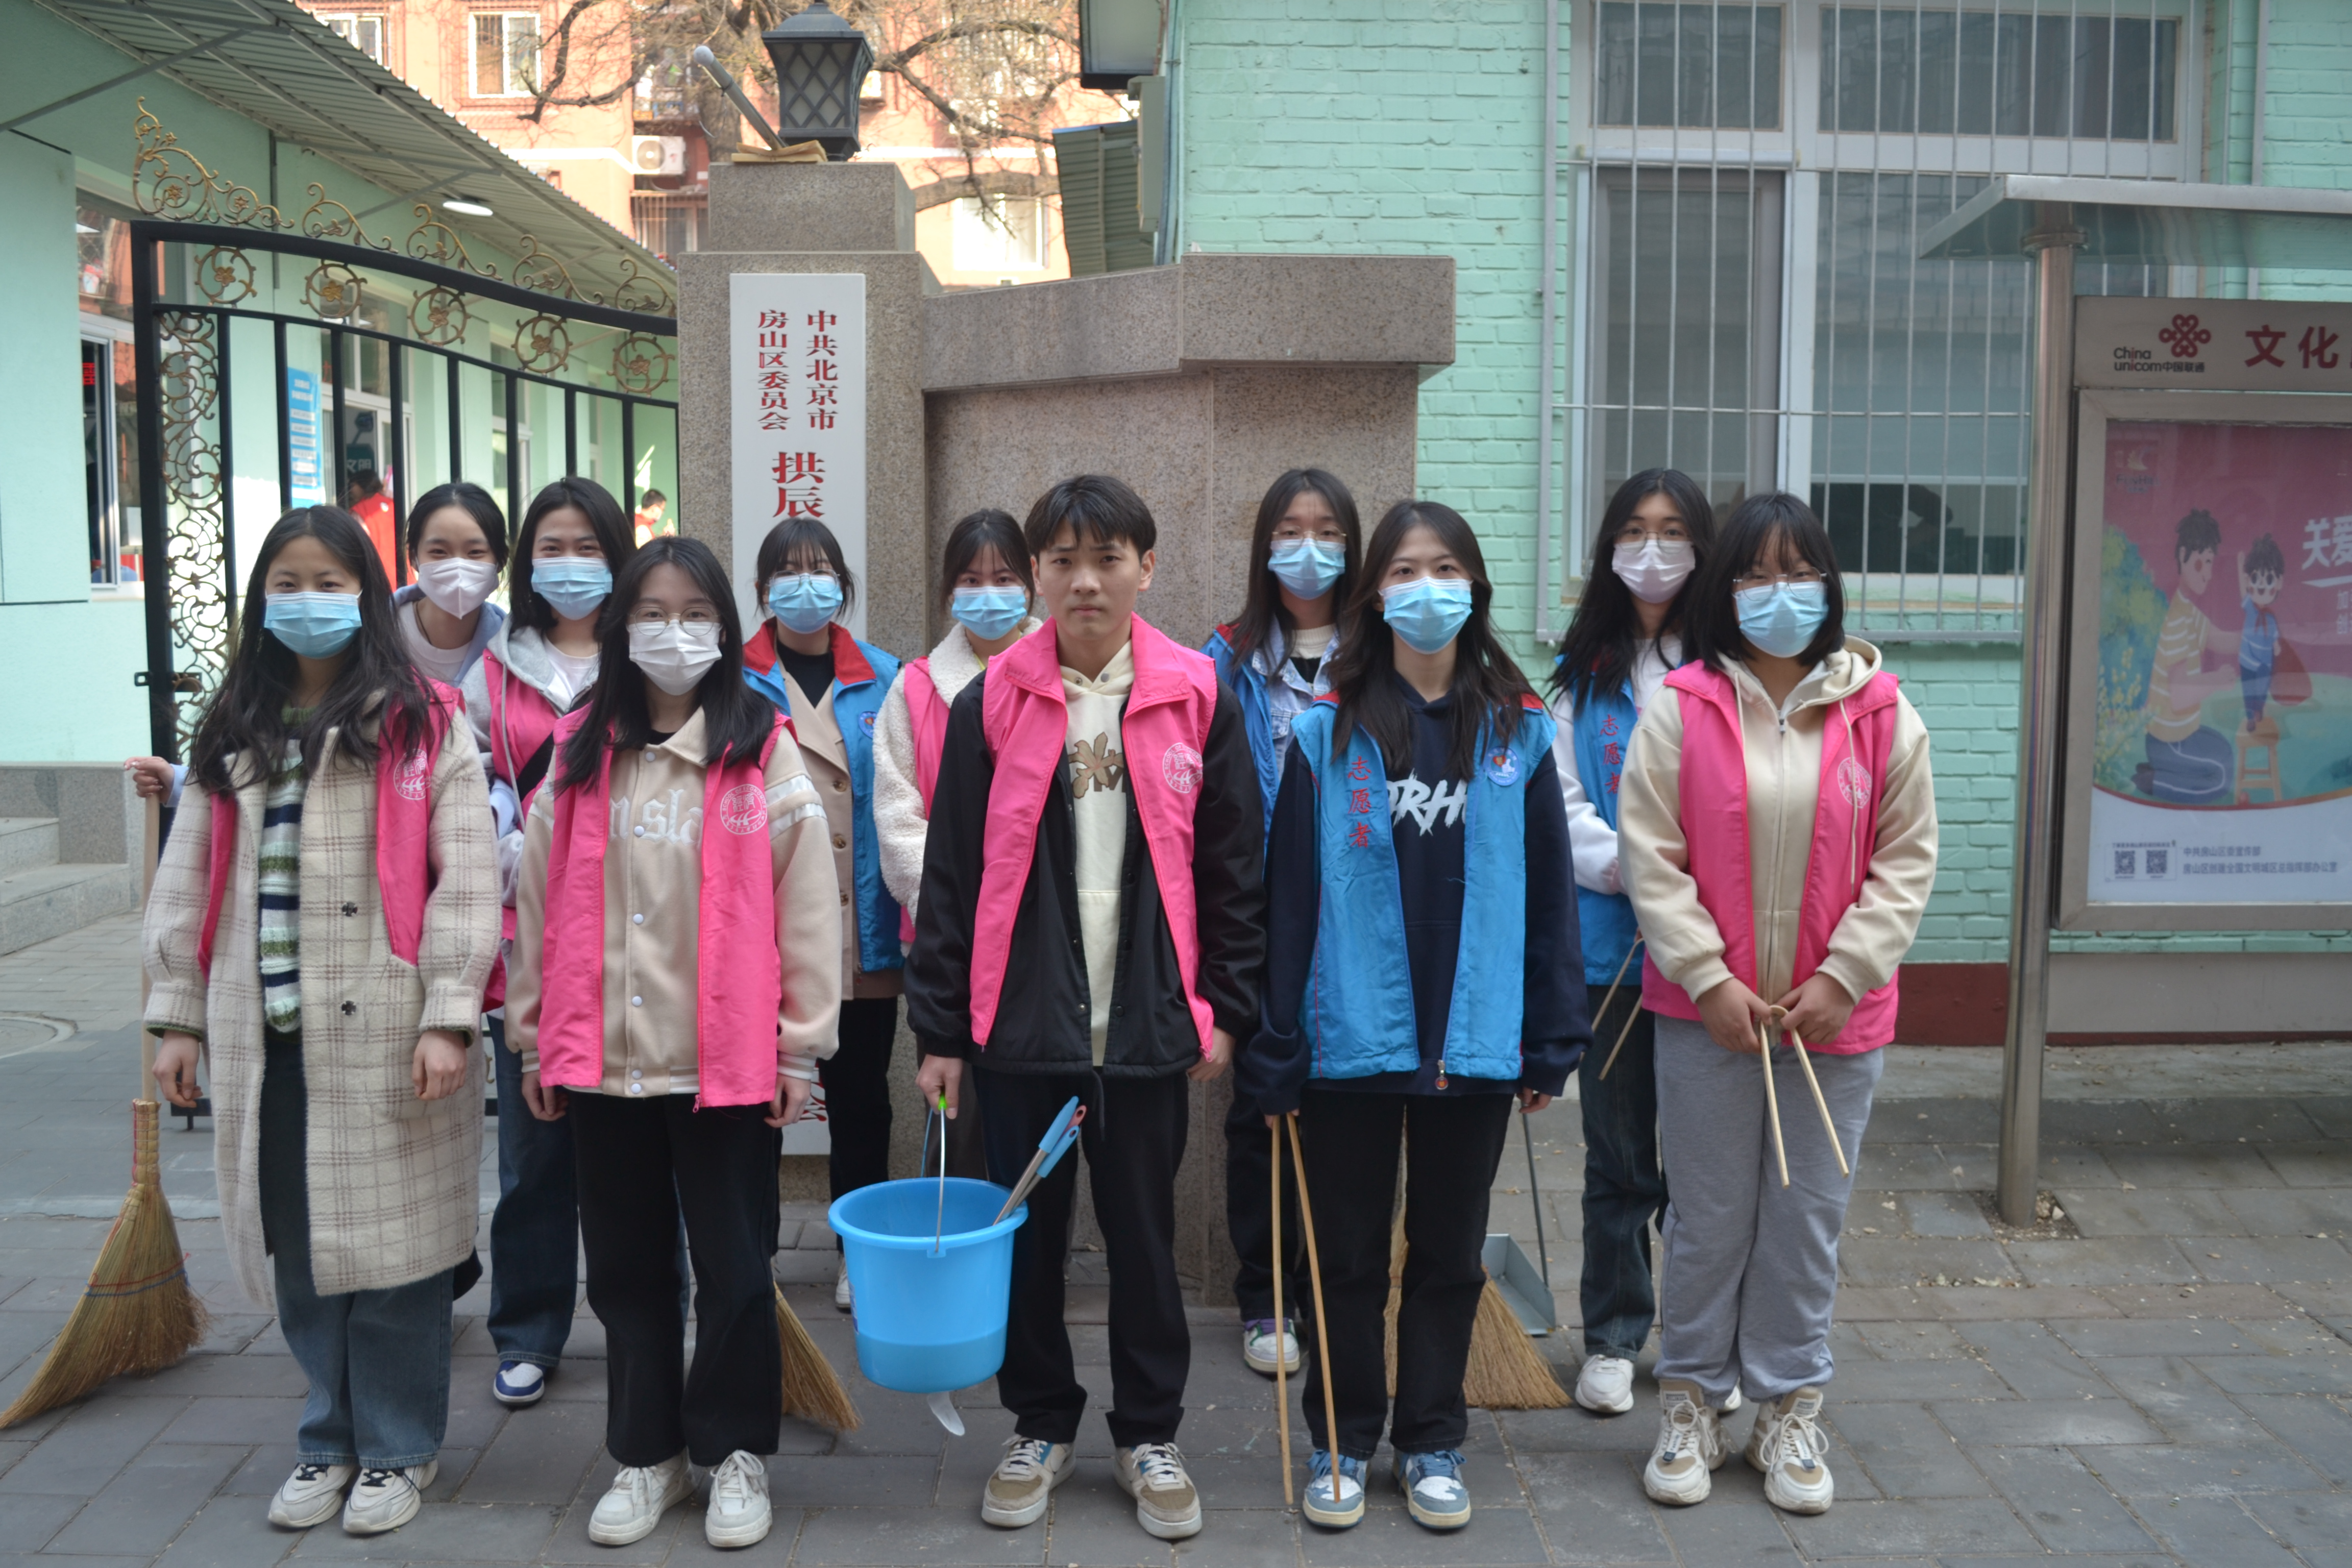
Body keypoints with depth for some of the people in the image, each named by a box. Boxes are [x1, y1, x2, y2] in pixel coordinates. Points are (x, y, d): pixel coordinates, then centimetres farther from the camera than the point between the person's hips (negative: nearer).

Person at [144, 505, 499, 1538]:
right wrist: (178, 1013, 10)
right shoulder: (232, 734, 14)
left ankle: (397, 1447, 18)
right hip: (265, 1034, 4)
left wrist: (448, 1017, -14)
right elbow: (189, 882, 15)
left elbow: (465, 878, -7)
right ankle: (330, 1438, 26)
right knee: (294, 1241, 10)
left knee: (391, 1238, 2)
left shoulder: (421, 723, -1)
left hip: (386, 1032, -4)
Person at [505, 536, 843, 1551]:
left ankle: (734, 1453, 24)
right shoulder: (580, 756, 7)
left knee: (734, 1267, 7)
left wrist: (799, 1047, -6)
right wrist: (535, 1039, 7)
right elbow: (539, 903, 9)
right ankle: (647, 1455, 29)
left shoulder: (764, 755, -3)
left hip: (727, 1063, -3)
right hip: (602, 1059, 3)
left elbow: (806, 906, -4)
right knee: (627, 1268, 14)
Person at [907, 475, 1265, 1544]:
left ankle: (1148, 1435, 29)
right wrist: (939, 1026, -2)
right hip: (1020, 1017, 0)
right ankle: (1040, 1426, 31)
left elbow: (1233, 867, 4)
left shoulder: (1196, 700, 0)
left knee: (1144, 1233, 11)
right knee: (1028, 1232, 12)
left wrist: (1225, 1004, 1)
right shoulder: (992, 703, -1)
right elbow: (951, 874, 0)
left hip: (1148, 1022, 0)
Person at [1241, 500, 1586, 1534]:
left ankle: (1431, 1442, 31)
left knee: (1450, 1255, 15)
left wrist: (1552, 1040, 1)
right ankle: (1343, 1443, 29)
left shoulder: (1519, 730, 2)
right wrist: (1275, 1050, -6)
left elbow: (1547, 893, 3)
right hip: (1351, 1036, -1)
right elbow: (1289, 894, -5)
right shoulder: (1328, 730, -3)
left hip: (1474, 1041, 2)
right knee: (1349, 1255, 12)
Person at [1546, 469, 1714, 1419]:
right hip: (1611, 940, 1)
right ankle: (1612, 1338, 22)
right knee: (1618, 1152, 9)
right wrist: (1627, 866, -15)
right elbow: (1559, 801, 1)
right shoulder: (1581, 675, 7)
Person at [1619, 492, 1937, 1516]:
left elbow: (1905, 861, 2)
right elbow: (1649, 856, -6)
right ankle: (1690, 1404, 25)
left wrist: (1842, 976, -7)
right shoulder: (1681, 708, -3)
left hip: (1834, 1015, 2)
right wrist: (1709, 979, -12)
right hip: (1706, 1010, -1)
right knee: (1707, 1216, 9)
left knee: (1809, 1219, 11)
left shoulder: (1881, 715, 2)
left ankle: (1789, 1410, 27)